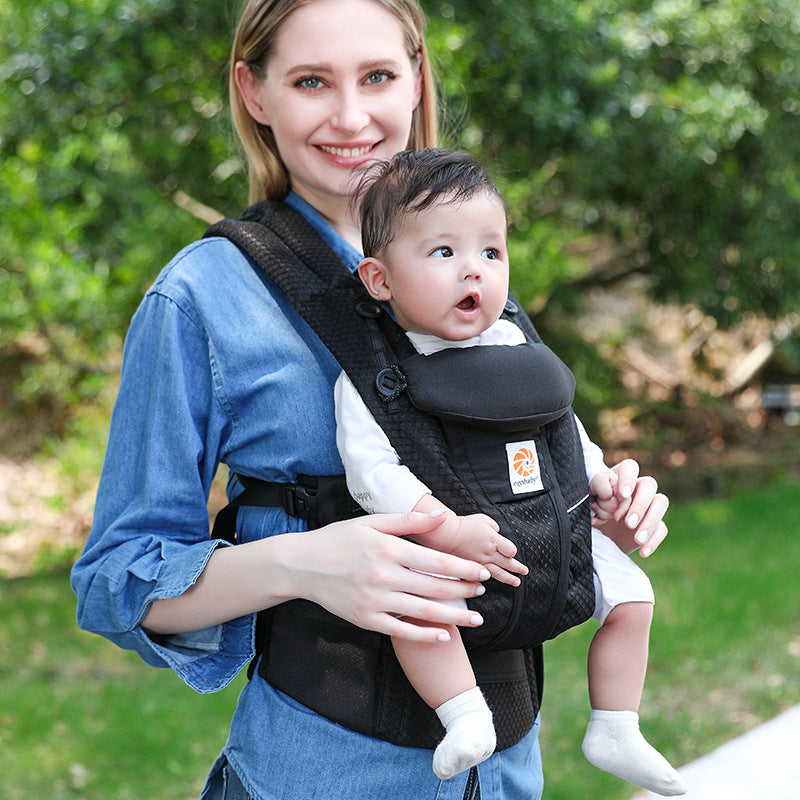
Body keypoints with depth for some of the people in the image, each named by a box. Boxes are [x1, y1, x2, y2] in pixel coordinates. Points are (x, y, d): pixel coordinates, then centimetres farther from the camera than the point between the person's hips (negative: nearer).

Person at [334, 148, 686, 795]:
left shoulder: (512, 346, 6)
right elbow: (371, 470, -23)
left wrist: (592, 472, 12)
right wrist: (449, 531, -31)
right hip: (435, 545, -6)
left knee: (631, 593, 7)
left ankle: (615, 731, 20)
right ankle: (466, 714, -27)